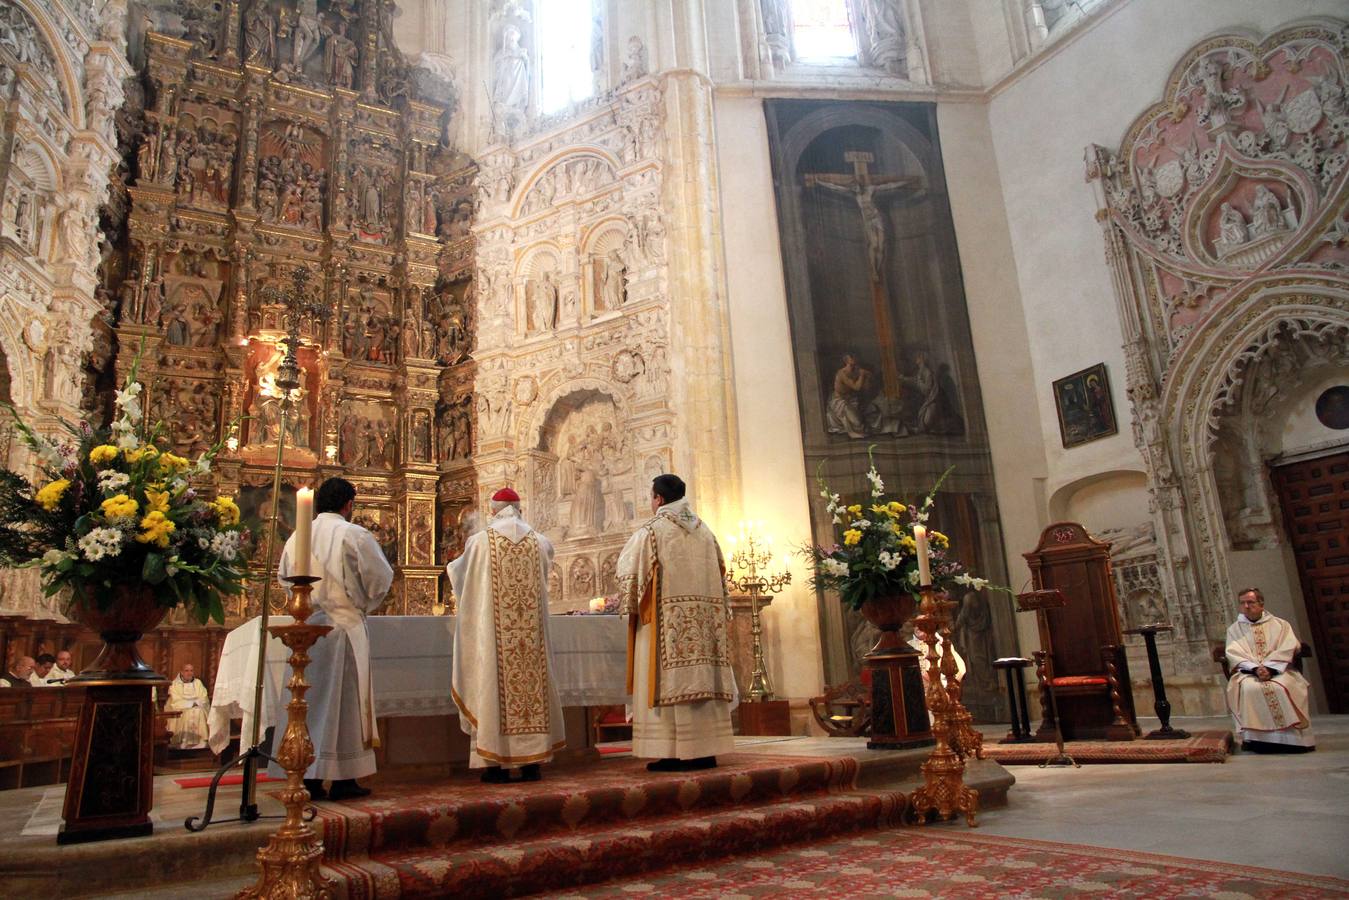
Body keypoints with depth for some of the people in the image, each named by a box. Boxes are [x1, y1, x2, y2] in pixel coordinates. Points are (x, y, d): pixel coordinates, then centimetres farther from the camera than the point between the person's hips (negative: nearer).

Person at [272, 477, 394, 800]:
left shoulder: (297, 537, 6)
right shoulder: (355, 535, -9)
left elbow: (284, 576, 18)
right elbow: (380, 578, -5)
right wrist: (363, 605, 12)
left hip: (304, 625, 5)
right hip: (344, 626, -4)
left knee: (306, 700, 10)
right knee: (344, 699, 3)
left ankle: (307, 778, 14)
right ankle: (343, 779, 8)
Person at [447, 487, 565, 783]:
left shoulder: (480, 541, -3)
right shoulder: (540, 541, 6)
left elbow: (459, 574, 13)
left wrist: (453, 566, 36)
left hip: (493, 629, -2)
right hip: (533, 629, 3)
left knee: (494, 685, 3)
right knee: (532, 680, 7)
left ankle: (497, 762, 4)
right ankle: (532, 760, 10)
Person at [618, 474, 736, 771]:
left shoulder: (651, 531, -5)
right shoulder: (704, 531, 13)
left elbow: (630, 573, -5)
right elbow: (720, 574, 15)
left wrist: (629, 605, 11)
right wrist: (721, 611, 21)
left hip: (666, 621, -6)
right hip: (704, 620, 6)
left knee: (668, 680, -3)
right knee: (701, 679, 6)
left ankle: (671, 753, -4)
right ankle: (704, 751, 8)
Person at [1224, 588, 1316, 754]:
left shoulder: (1280, 625, 12)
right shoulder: (1235, 629, 14)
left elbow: (1286, 649, -3)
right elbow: (1234, 654, 0)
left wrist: (1269, 668, -18)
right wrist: (1256, 668, -18)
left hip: (1278, 670, 0)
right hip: (1248, 672, 0)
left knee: (1282, 687, -34)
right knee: (1249, 688, -33)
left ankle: (1291, 738, -24)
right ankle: (1256, 739, -29)